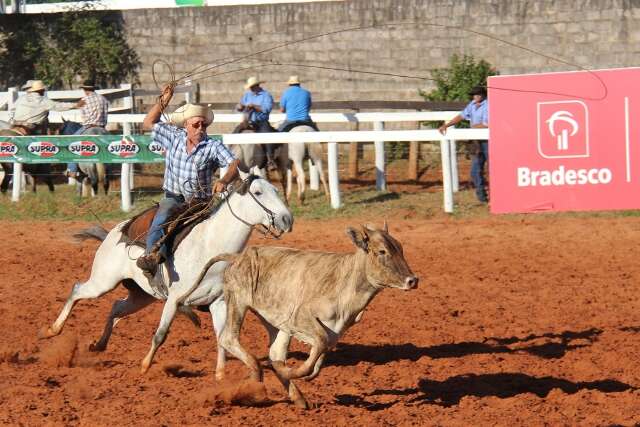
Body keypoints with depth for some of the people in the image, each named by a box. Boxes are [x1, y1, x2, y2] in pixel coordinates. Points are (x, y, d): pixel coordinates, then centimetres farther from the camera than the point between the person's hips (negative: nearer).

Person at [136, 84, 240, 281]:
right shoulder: (174, 137, 7)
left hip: (200, 201, 1)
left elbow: (234, 165, -14)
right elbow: (148, 124, 16)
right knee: (160, 221, -31)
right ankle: (153, 257, -54)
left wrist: (224, 180, -36)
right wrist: (163, 101, 7)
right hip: (173, 197, -1)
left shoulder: (213, 146, -3)